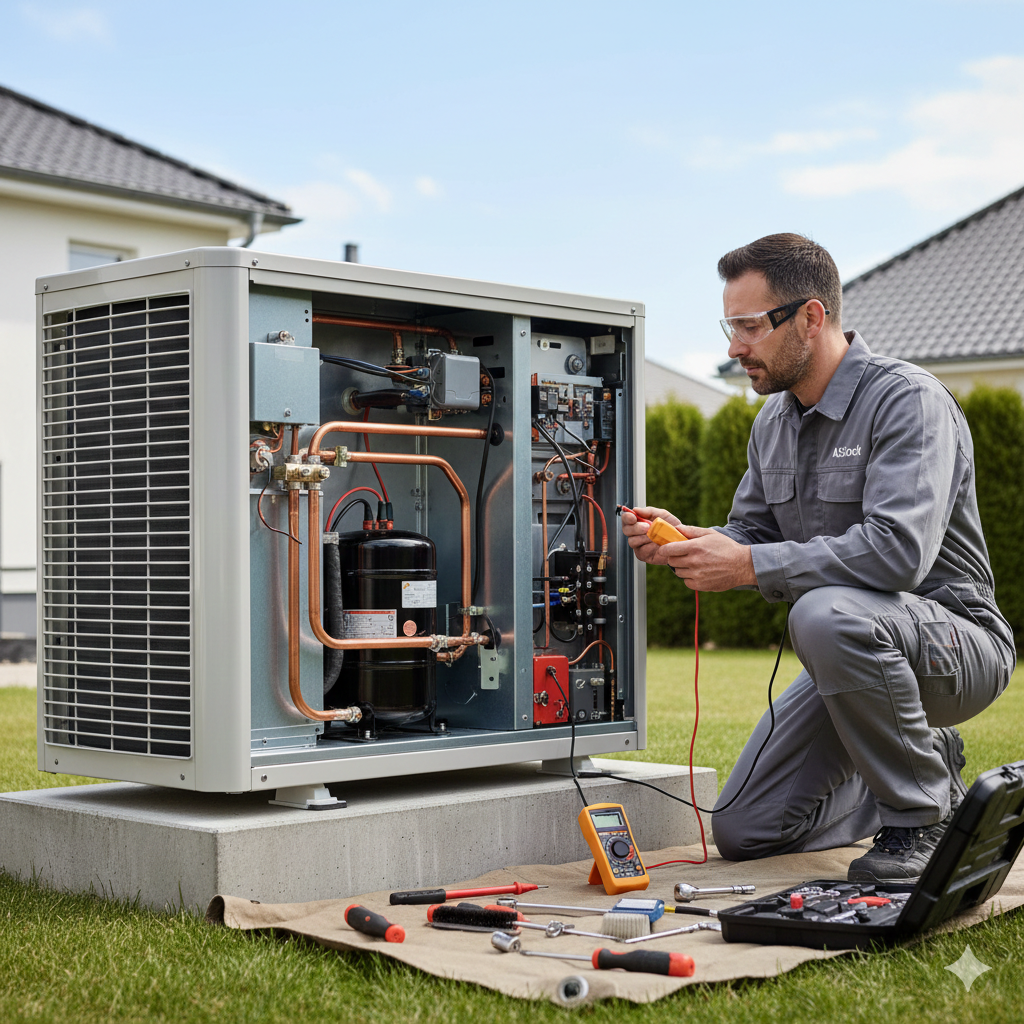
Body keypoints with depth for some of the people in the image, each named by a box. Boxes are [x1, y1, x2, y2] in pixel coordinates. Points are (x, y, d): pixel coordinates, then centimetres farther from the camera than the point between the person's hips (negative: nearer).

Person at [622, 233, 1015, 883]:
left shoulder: (906, 398, -19)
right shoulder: (773, 422, 7)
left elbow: (899, 550, -33)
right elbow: (751, 537, 13)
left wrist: (751, 564, -31)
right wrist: (685, 542, -9)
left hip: (957, 641, -8)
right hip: (855, 658, 8)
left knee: (827, 613, -40)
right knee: (743, 831, 2)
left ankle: (925, 812, -16)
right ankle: (927, 762, 22)